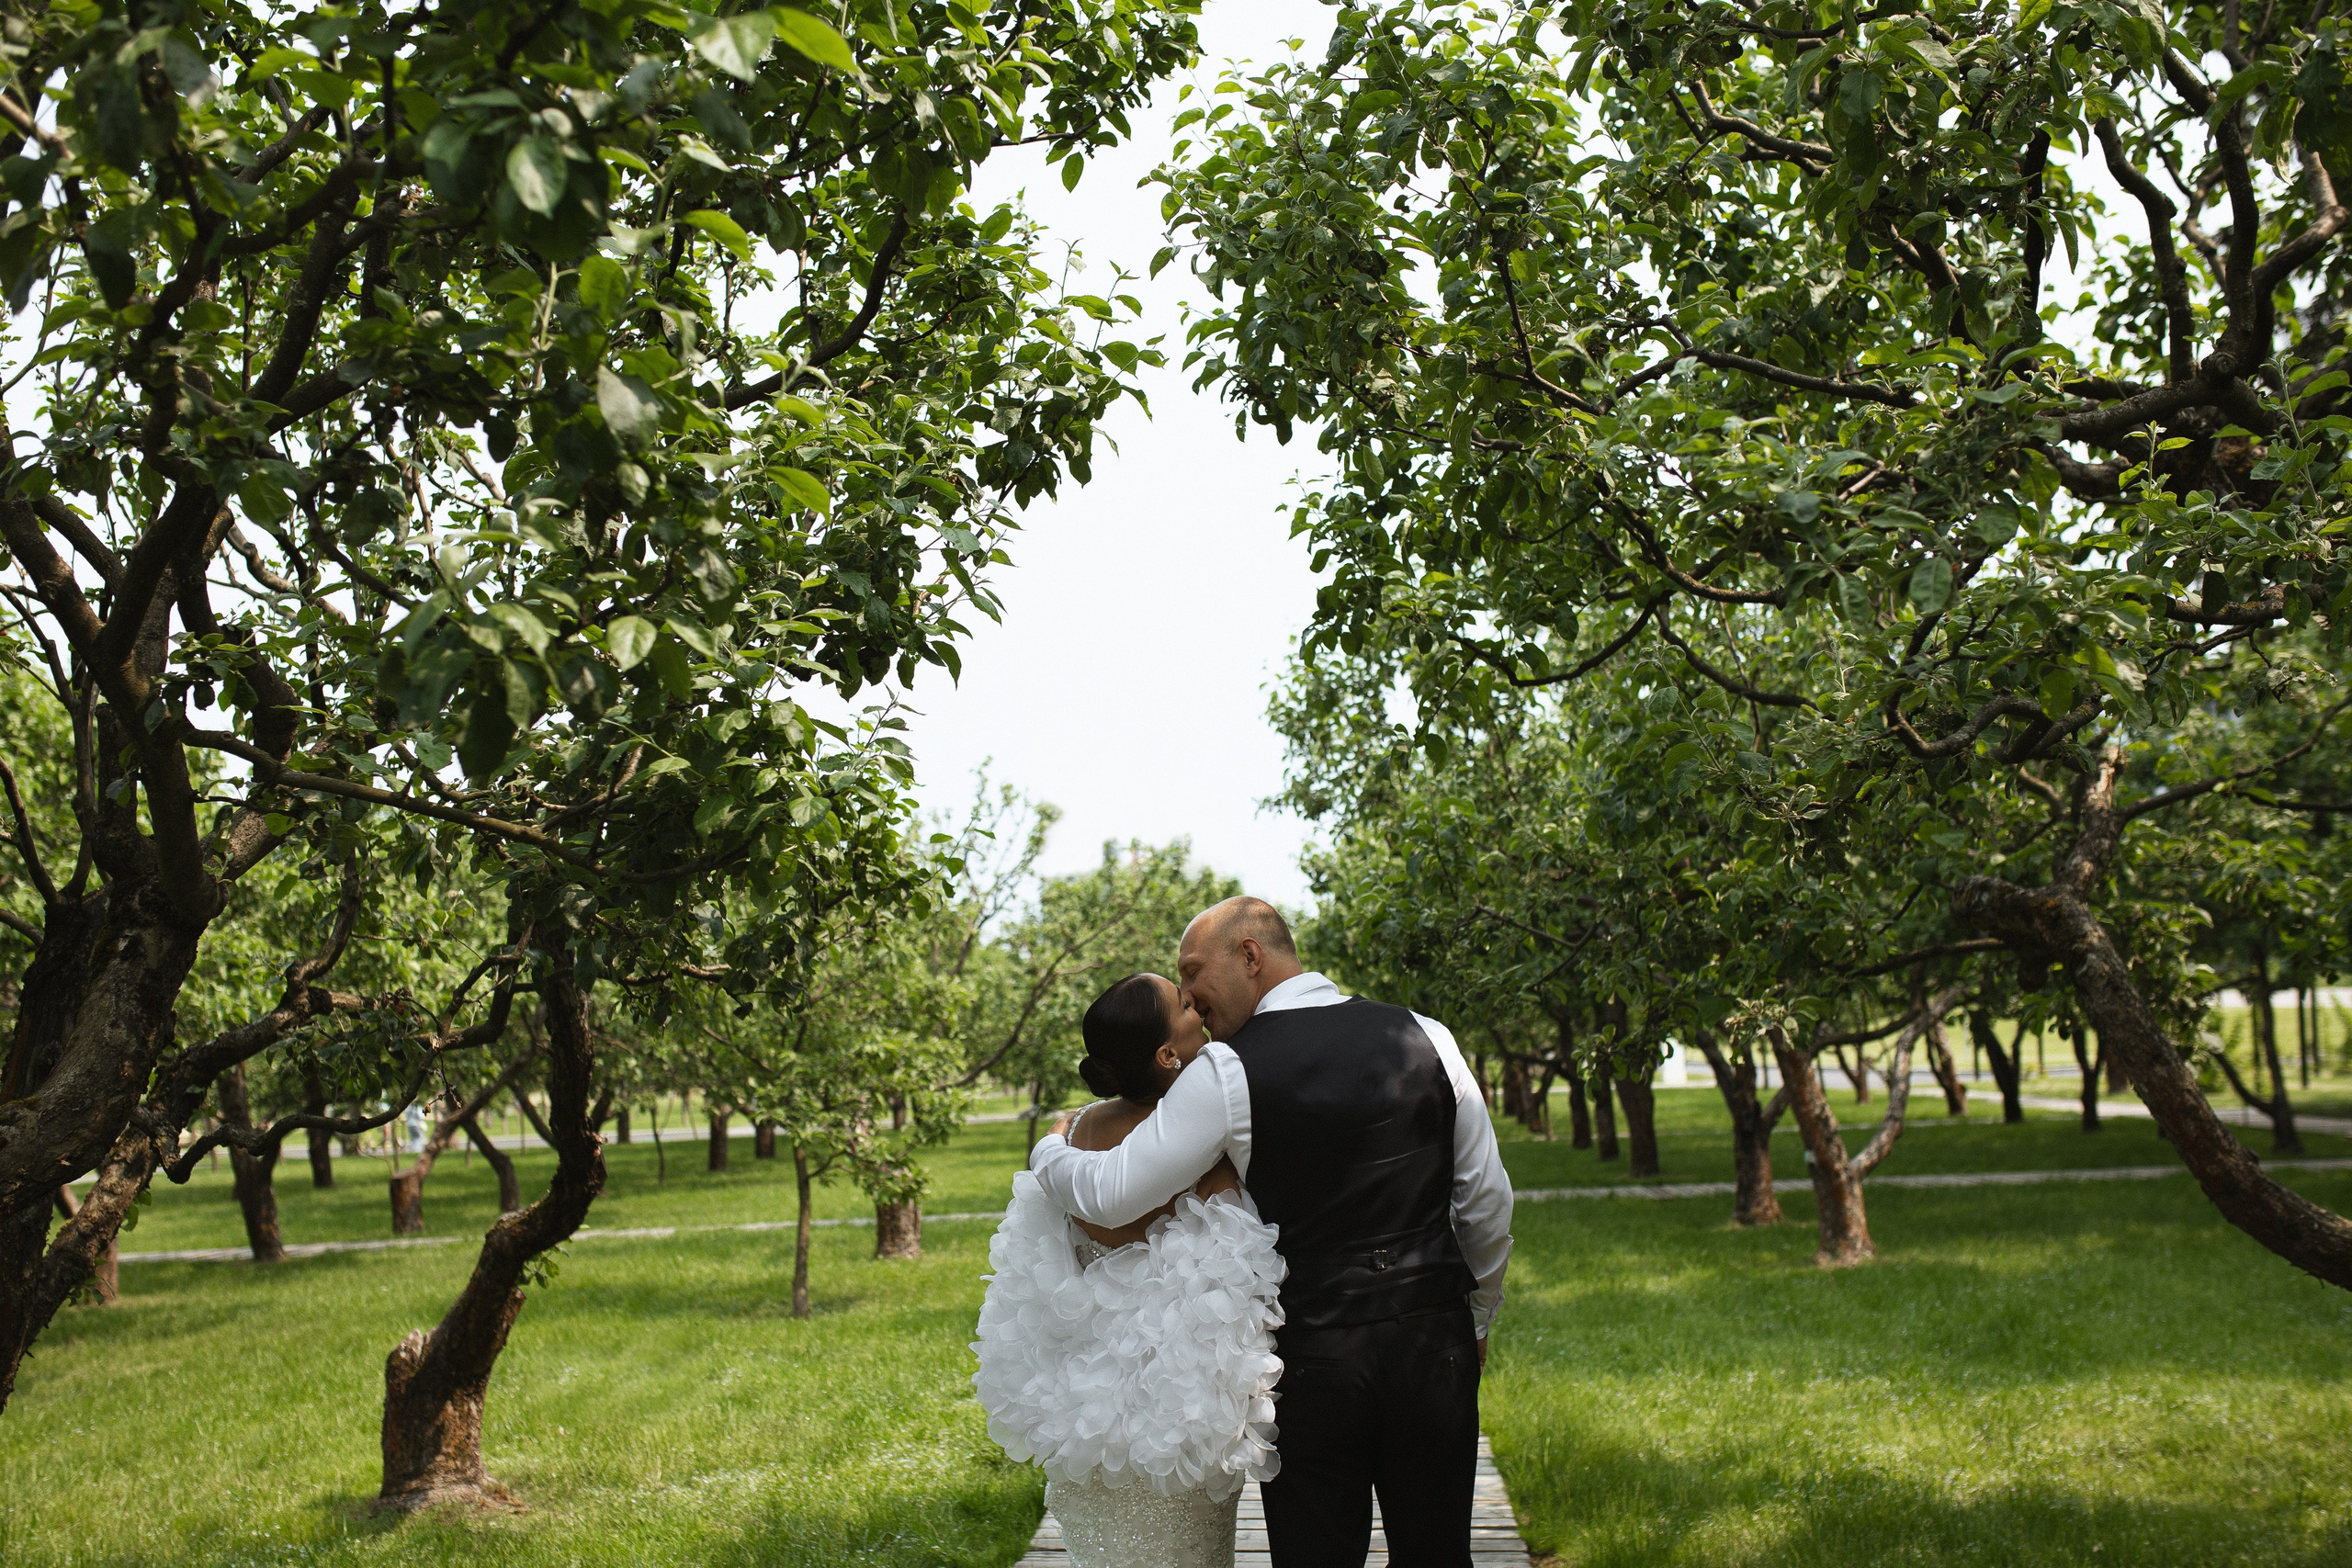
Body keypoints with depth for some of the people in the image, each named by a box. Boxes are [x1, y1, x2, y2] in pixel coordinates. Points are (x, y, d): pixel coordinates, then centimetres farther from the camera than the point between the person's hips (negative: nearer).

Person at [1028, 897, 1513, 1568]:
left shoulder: (1226, 1070, -11)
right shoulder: (1426, 1039, 1)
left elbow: (1109, 1196, -12)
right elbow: (1487, 1199, 6)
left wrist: (1048, 1147, 10)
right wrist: (1478, 1317, 20)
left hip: (1313, 1356, -3)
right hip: (1436, 1337, 4)